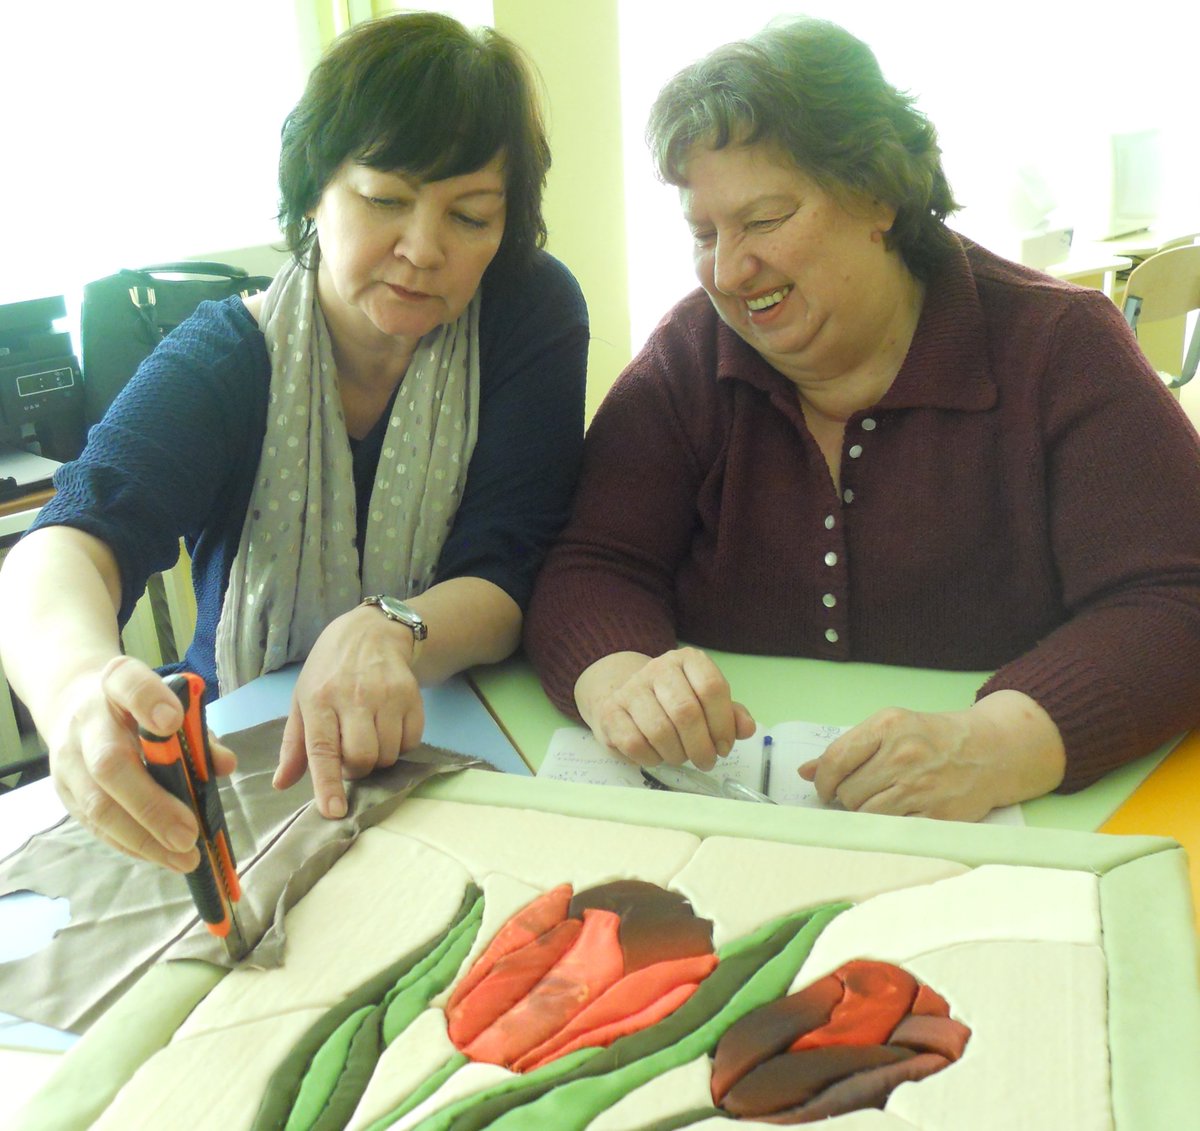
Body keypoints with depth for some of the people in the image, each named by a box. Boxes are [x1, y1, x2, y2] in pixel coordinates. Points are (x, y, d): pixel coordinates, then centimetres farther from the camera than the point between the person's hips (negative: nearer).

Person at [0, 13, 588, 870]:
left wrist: (391, 633, -35)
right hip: (243, 761, 1)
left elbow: (512, 580, -12)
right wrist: (77, 681, -49)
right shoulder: (224, 358, -7)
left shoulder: (535, 312, -7)